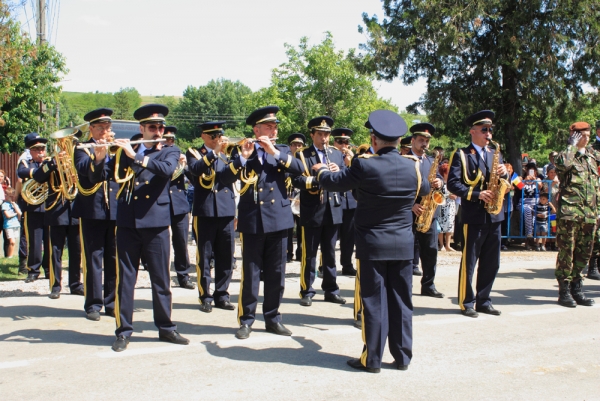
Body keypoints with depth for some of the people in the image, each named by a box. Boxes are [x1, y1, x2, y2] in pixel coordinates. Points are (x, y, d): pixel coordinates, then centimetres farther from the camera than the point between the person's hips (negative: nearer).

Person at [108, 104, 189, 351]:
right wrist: (100, 159, -11)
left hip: (156, 223, -1)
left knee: (161, 280, 5)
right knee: (125, 279, 4)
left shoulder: (170, 152, 7)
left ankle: (166, 327, 17)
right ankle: (123, 331, 12)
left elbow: (166, 169, -16)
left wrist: (136, 157, -20)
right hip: (127, 222, 1)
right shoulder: (126, 151, 12)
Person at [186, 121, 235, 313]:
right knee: (204, 256, 1)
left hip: (226, 210, 4)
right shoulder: (194, 153, 4)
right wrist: (214, 152, -23)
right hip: (204, 211, -4)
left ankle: (222, 295, 15)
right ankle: (205, 297, 9)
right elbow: (195, 169, -18)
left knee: (226, 256, 5)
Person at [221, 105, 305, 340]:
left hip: (278, 219, 3)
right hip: (252, 221, -2)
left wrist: (274, 152, -17)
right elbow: (226, 179, -9)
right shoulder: (241, 152, 4)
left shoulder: (282, 150, 10)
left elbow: (299, 169, -8)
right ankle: (246, 319, 13)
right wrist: (242, 157, -21)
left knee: (276, 274, 8)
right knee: (250, 274, 1)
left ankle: (272, 318, 20)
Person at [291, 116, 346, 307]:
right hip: (311, 212, -4)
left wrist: (338, 171, -13)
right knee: (309, 254, 3)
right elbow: (296, 180, -14)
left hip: (333, 211, 4)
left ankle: (331, 290, 21)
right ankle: (306, 291, 12)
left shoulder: (337, 154, 12)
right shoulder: (302, 155, -1)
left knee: (330, 253, 12)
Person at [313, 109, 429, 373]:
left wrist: (321, 171, 20)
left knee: (374, 301, 3)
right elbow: (425, 188, 19)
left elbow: (334, 182, -2)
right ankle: (403, 356, 20)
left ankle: (372, 359, 10)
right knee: (402, 300, 11)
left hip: (372, 244, -3)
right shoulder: (413, 166, -2)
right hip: (404, 244, 4)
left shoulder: (365, 165, -15)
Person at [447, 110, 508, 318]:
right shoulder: (461, 155, -1)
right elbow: (453, 183, -11)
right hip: (474, 216, -6)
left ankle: (483, 301, 21)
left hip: (494, 216, 6)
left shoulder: (495, 154, 16)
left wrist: (504, 173, -6)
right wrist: (477, 194, -21)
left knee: (491, 262, 10)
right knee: (469, 261, 0)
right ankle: (466, 302, 10)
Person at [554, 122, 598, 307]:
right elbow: (563, 164, -27)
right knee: (566, 252, -4)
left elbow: (596, 185, 22)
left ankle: (576, 288, 20)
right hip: (569, 212, -6)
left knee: (584, 253, 10)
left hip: (589, 215, 6)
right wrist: (572, 145, -12)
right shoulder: (565, 154, 0)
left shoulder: (592, 156, 18)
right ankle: (564, 290, 3)